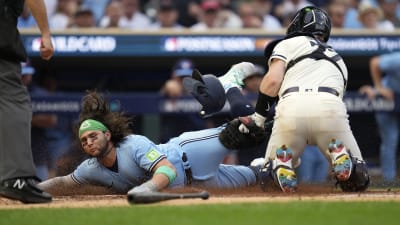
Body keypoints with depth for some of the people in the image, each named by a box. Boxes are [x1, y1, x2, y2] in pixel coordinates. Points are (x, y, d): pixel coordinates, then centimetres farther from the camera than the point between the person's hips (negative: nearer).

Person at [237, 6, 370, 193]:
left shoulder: (288, 44, 24)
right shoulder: (338, 60, 38)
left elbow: (273, 80, 5)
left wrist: (257, 118, 12)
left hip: (291, 107, -2)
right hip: (331, 108, 2)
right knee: (357, 182, 16)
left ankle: (282, 164, -14)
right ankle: (341, 157, -15)